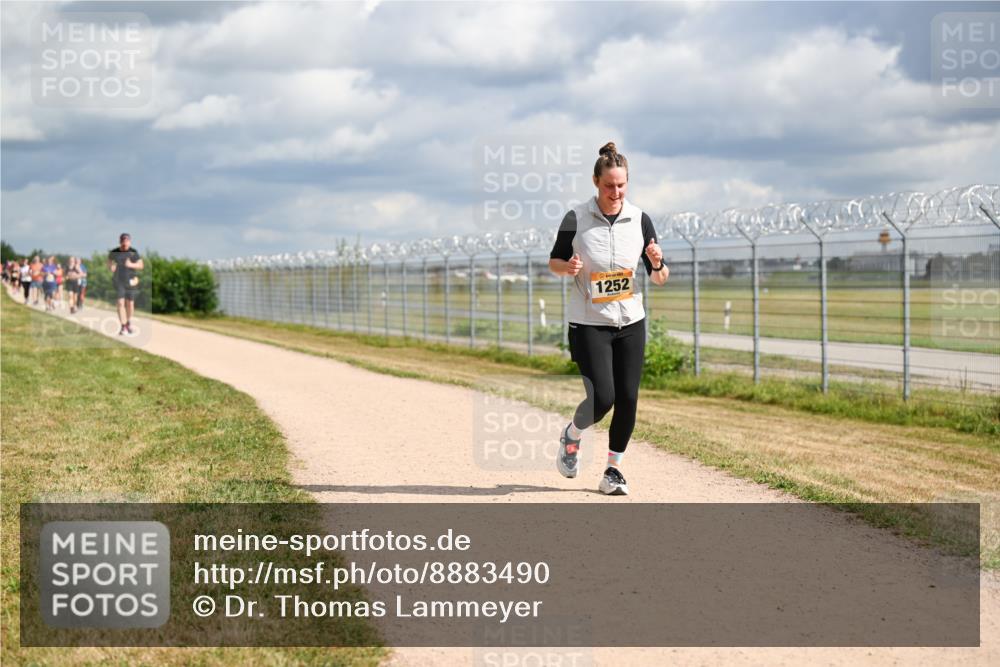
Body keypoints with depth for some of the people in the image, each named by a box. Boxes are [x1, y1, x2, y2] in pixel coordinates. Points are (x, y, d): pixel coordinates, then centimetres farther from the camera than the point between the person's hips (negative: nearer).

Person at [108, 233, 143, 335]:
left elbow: (140, 265, 0)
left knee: (130, 303, 8)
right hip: (118, 281, -1)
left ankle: (129, 324, 31)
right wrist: (111, 266, -6)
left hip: (130, 281, 1)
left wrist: (131, 265, -18)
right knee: (121, 303, -10)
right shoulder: (114, 252, -1)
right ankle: (123, 327, -10)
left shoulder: (134, 252, -3)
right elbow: (109, 262, 16)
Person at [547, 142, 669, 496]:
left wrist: (657, 264, -19)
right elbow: (554, 261, 5)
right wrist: (568, 267, -17)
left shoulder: (639, 219, -1)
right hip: (589, 324, -3)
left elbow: (660, 279, 3)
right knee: (602, 398, -12)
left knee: (627, 400, 0)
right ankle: (571, 436, 21)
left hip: (631, 323, 3)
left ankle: (613, 469, 17)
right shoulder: (576, 218, -8)